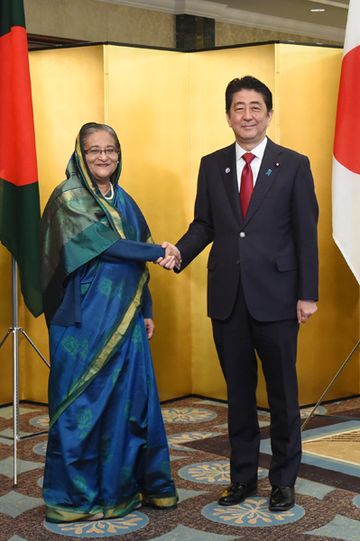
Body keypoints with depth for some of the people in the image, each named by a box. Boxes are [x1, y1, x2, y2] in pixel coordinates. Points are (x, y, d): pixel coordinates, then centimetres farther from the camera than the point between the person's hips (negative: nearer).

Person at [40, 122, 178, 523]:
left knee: (132, 397, 8)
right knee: (83, 402, 1)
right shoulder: (69, 198, -7)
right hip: (84, 319, -6)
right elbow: (104, 245, -17)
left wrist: (146, 310, 12)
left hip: (124, 318, 6)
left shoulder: (123, 201, 14)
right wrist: (158, 252, -8)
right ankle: (76, 493, 13)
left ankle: (132, 482, 20)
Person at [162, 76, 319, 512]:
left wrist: (308, 293, -7)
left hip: (275, 295, -3)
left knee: (282, 391, 7)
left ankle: (283, 479, 21)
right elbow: (203, 224, 10)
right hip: (227, 296, 3)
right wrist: (180, 252, -11)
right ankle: (243, 476, 25)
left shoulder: (293, 165, 0)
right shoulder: (211, 165, 8)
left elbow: (306, 233, -2)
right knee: (238, 390, 12)